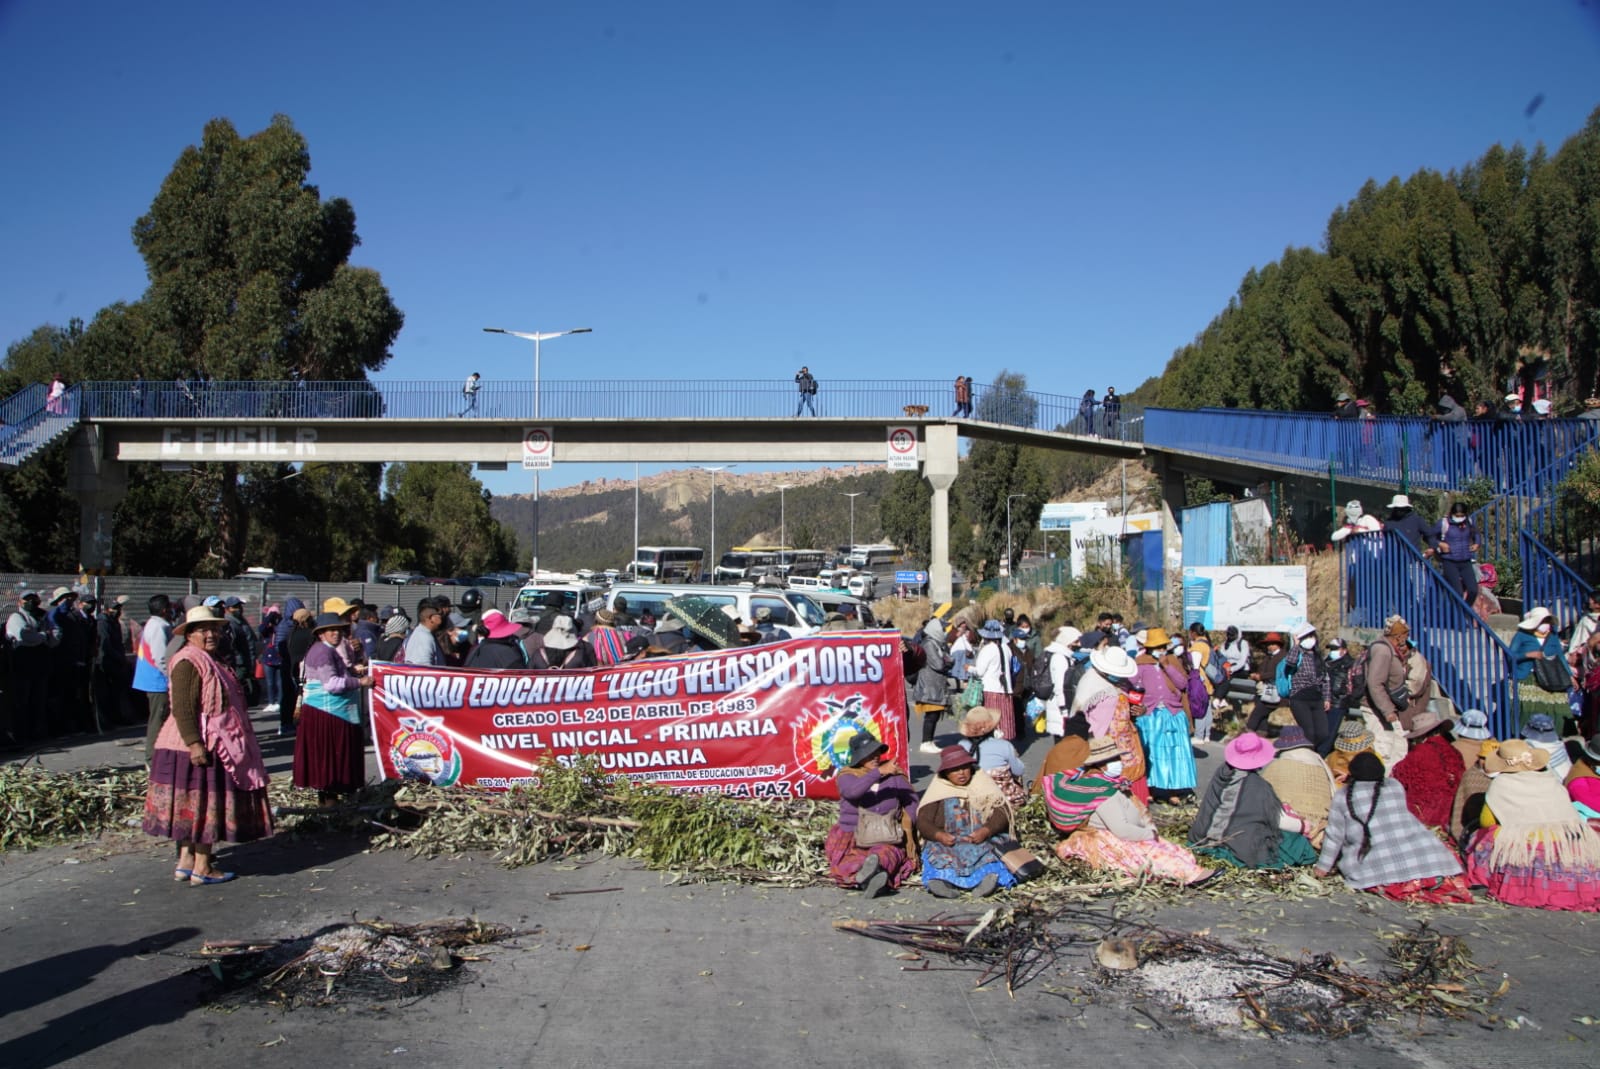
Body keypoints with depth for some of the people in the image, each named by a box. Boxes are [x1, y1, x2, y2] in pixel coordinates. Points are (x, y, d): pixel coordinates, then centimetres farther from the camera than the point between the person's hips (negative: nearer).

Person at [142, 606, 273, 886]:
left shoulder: (209, 662, 17)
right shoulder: (188, 663, -16)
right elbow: (182, 709, -24)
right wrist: (194, 743, -29)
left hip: (212, 745, 10)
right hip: (196, 746, -10)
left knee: (191, 806, 13)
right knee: (203, 803, -4)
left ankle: (186, 862, 19)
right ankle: (201, 869, 3)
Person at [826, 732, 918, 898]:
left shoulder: (893, 774, 7)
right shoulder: (847, 775, 0)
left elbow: (911, 800, 12)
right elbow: (852, 791, -23)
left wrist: (906, 825, -4)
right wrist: (879, 772, -31)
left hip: (887, 838, 0)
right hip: (853, 838, 0)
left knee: (887, 853, -36)